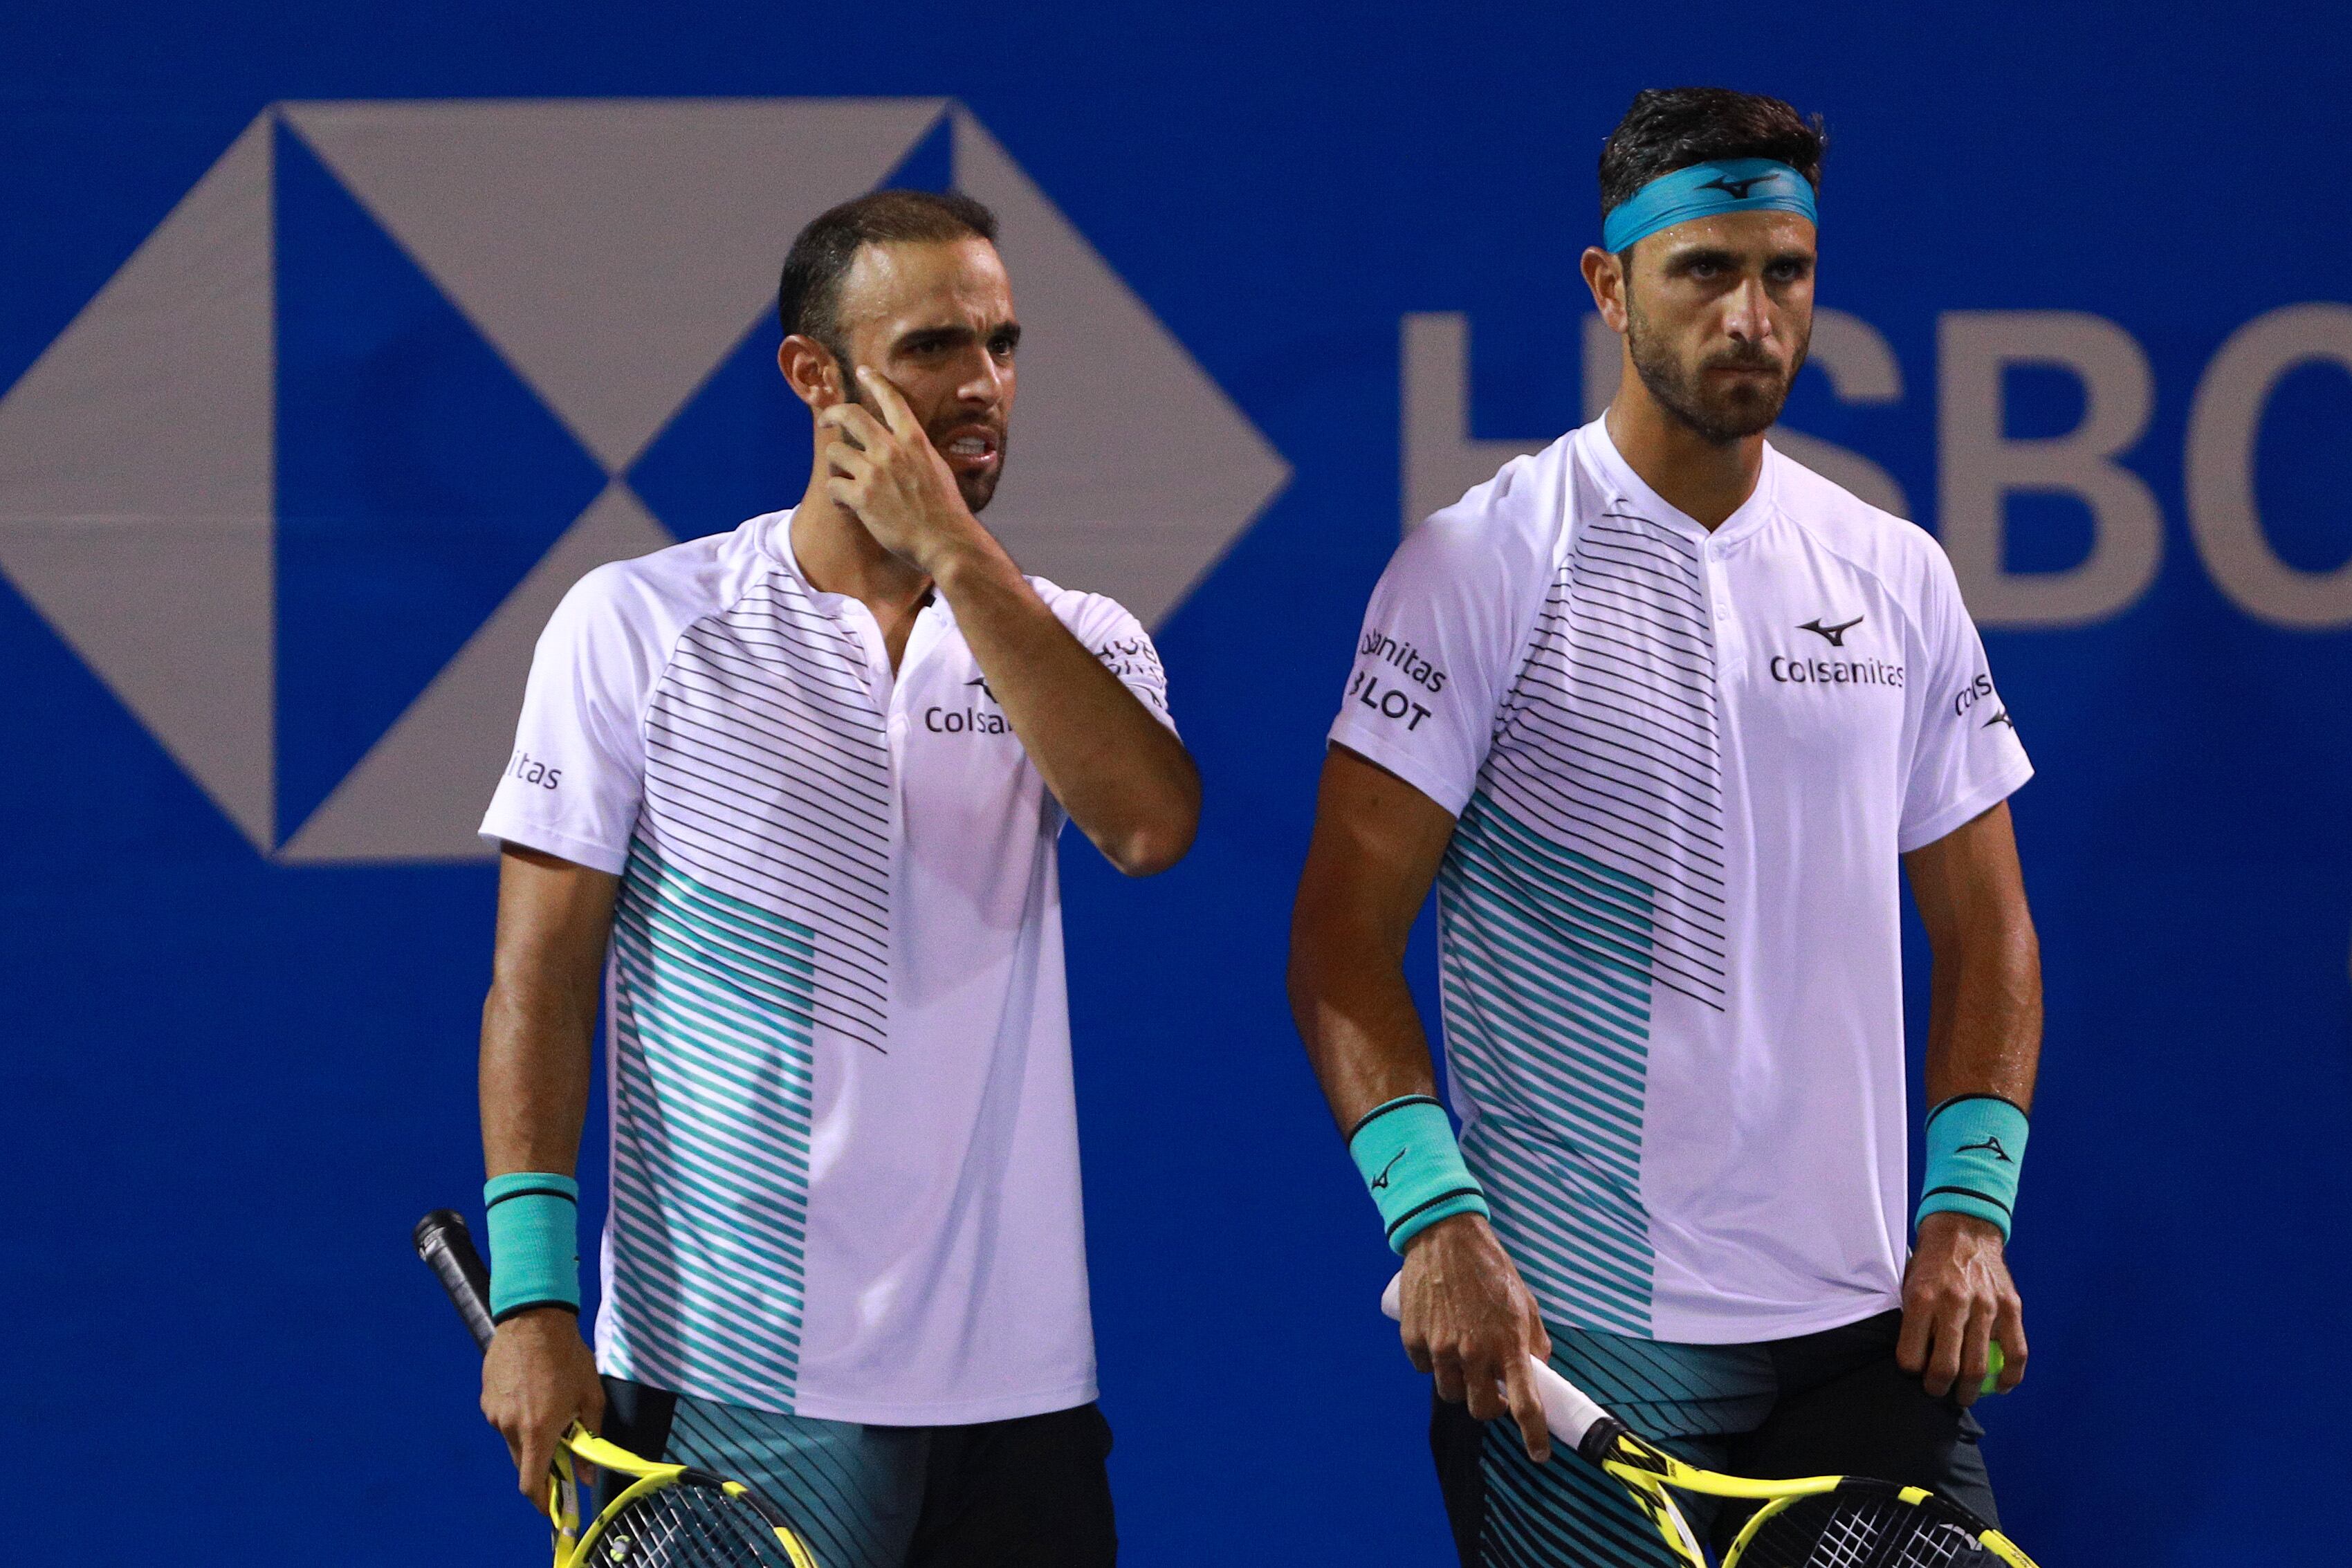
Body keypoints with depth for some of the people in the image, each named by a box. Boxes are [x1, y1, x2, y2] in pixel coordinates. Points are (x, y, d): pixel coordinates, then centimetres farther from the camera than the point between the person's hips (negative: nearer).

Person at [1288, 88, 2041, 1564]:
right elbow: (1347, 934, -7)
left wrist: (1972, 1210, 0)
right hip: (1572, 1334, -4)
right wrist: (1434, 1220, -19)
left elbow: (1986, 928, 14)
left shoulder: (1899, 576, 9)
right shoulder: (1480, 564, -4)